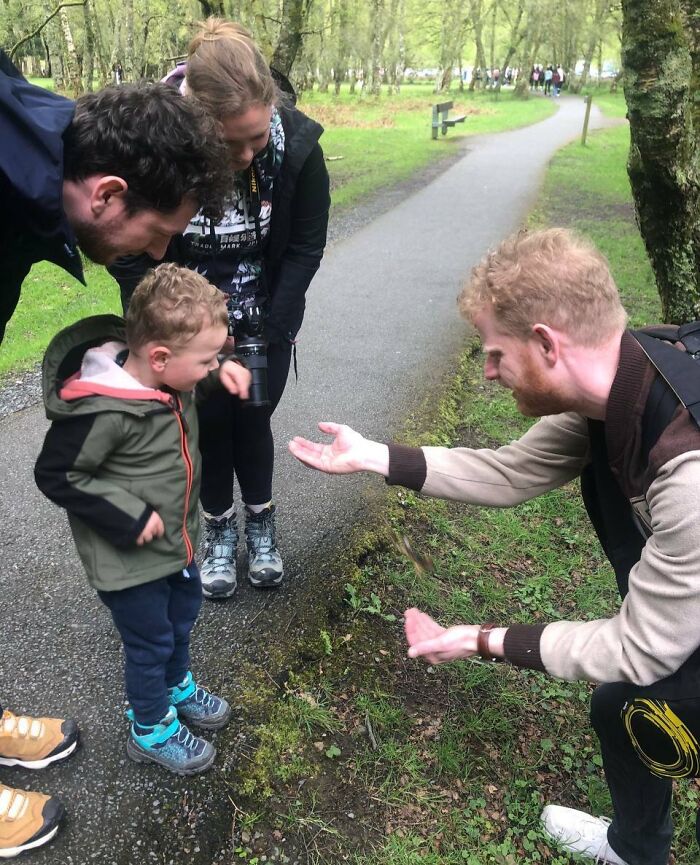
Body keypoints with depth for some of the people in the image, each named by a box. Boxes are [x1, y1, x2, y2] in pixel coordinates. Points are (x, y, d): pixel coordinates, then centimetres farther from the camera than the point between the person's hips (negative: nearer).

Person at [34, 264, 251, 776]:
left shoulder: (166, 373, -11)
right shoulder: (103, 410, -33)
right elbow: (56, 476, -23)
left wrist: (221, 369, -7)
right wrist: (129, 518, -25)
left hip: (177, 537, 8)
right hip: (129, 557, -8)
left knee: (184, 612, 27)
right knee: (150, 642, 11)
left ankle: (177, 686, 55)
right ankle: (151, 731, 38)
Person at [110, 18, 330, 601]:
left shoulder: (298, 143, -23)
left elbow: (306, 247, -10)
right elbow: (130, 257, -14)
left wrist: (268, 332, -15)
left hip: (264, 323, 1)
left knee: (251, 419, 6)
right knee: (210, 421, 5)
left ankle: (260, 523, 31)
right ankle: (219, 529, 29)